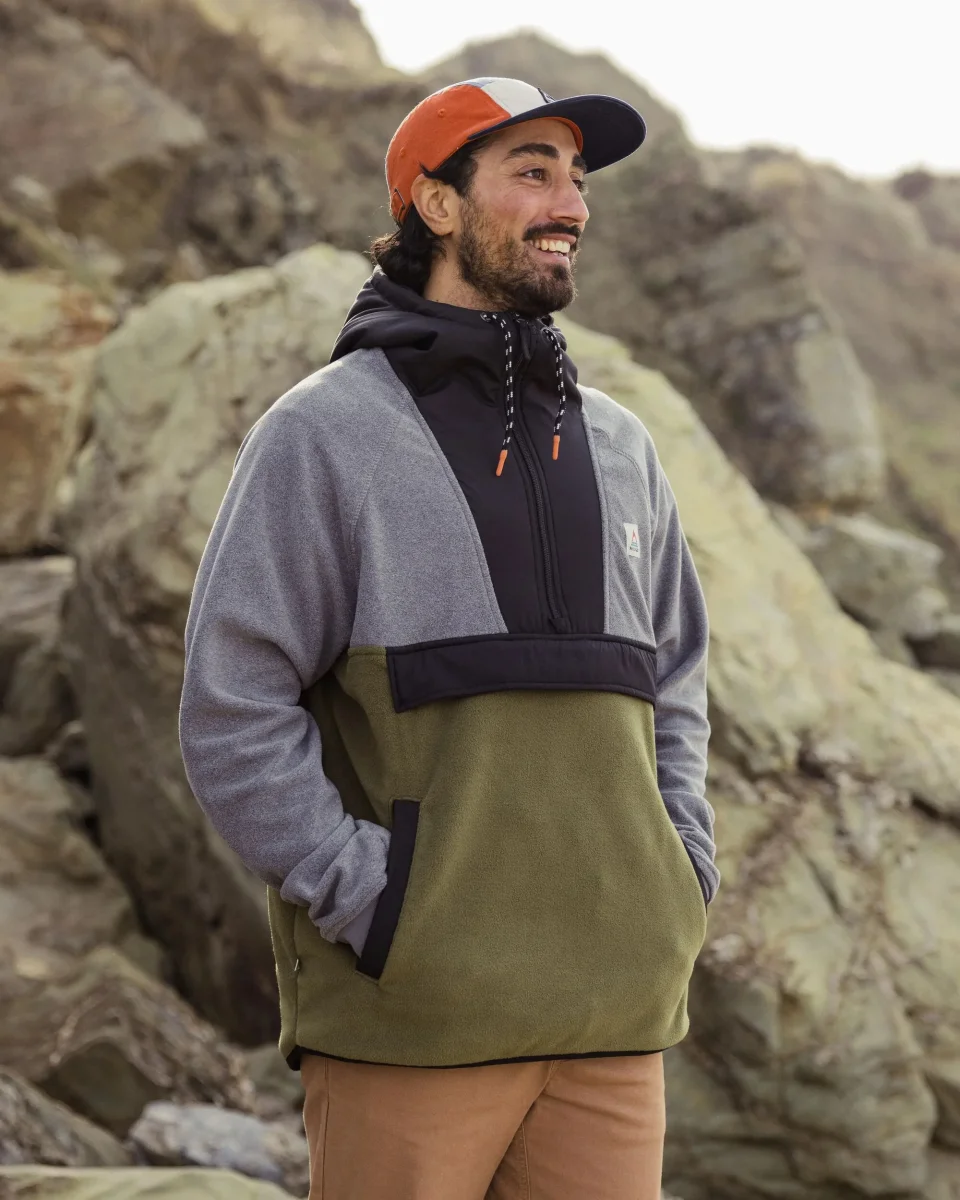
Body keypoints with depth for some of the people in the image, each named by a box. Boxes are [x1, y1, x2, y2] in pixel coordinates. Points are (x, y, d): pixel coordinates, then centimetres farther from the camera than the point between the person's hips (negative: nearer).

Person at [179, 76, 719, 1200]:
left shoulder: (618, 446, 16)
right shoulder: (324, 432, -1)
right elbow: (231, 717, -6)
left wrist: (682, 882, 9)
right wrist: (377, 908, -13)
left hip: (613, 1014, 5)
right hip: (411, 1018, -5)